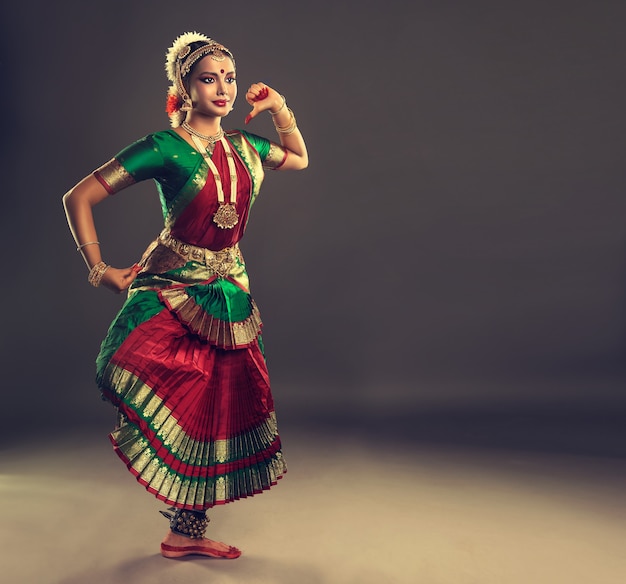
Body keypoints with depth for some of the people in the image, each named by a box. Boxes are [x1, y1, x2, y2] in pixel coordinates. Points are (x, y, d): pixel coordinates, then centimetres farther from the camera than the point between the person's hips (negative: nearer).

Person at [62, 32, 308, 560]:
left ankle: (187, 533, 26)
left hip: (228, 294, 5)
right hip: (173, 289, -5)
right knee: (137, 372, -34)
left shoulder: (244, 146, 8)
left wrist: (281, 110, 13)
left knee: (214, 411, 8)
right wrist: (98, 269, -10)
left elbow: (300, 160, 27)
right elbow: (78, 197, -8)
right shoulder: (163, 148, -10)